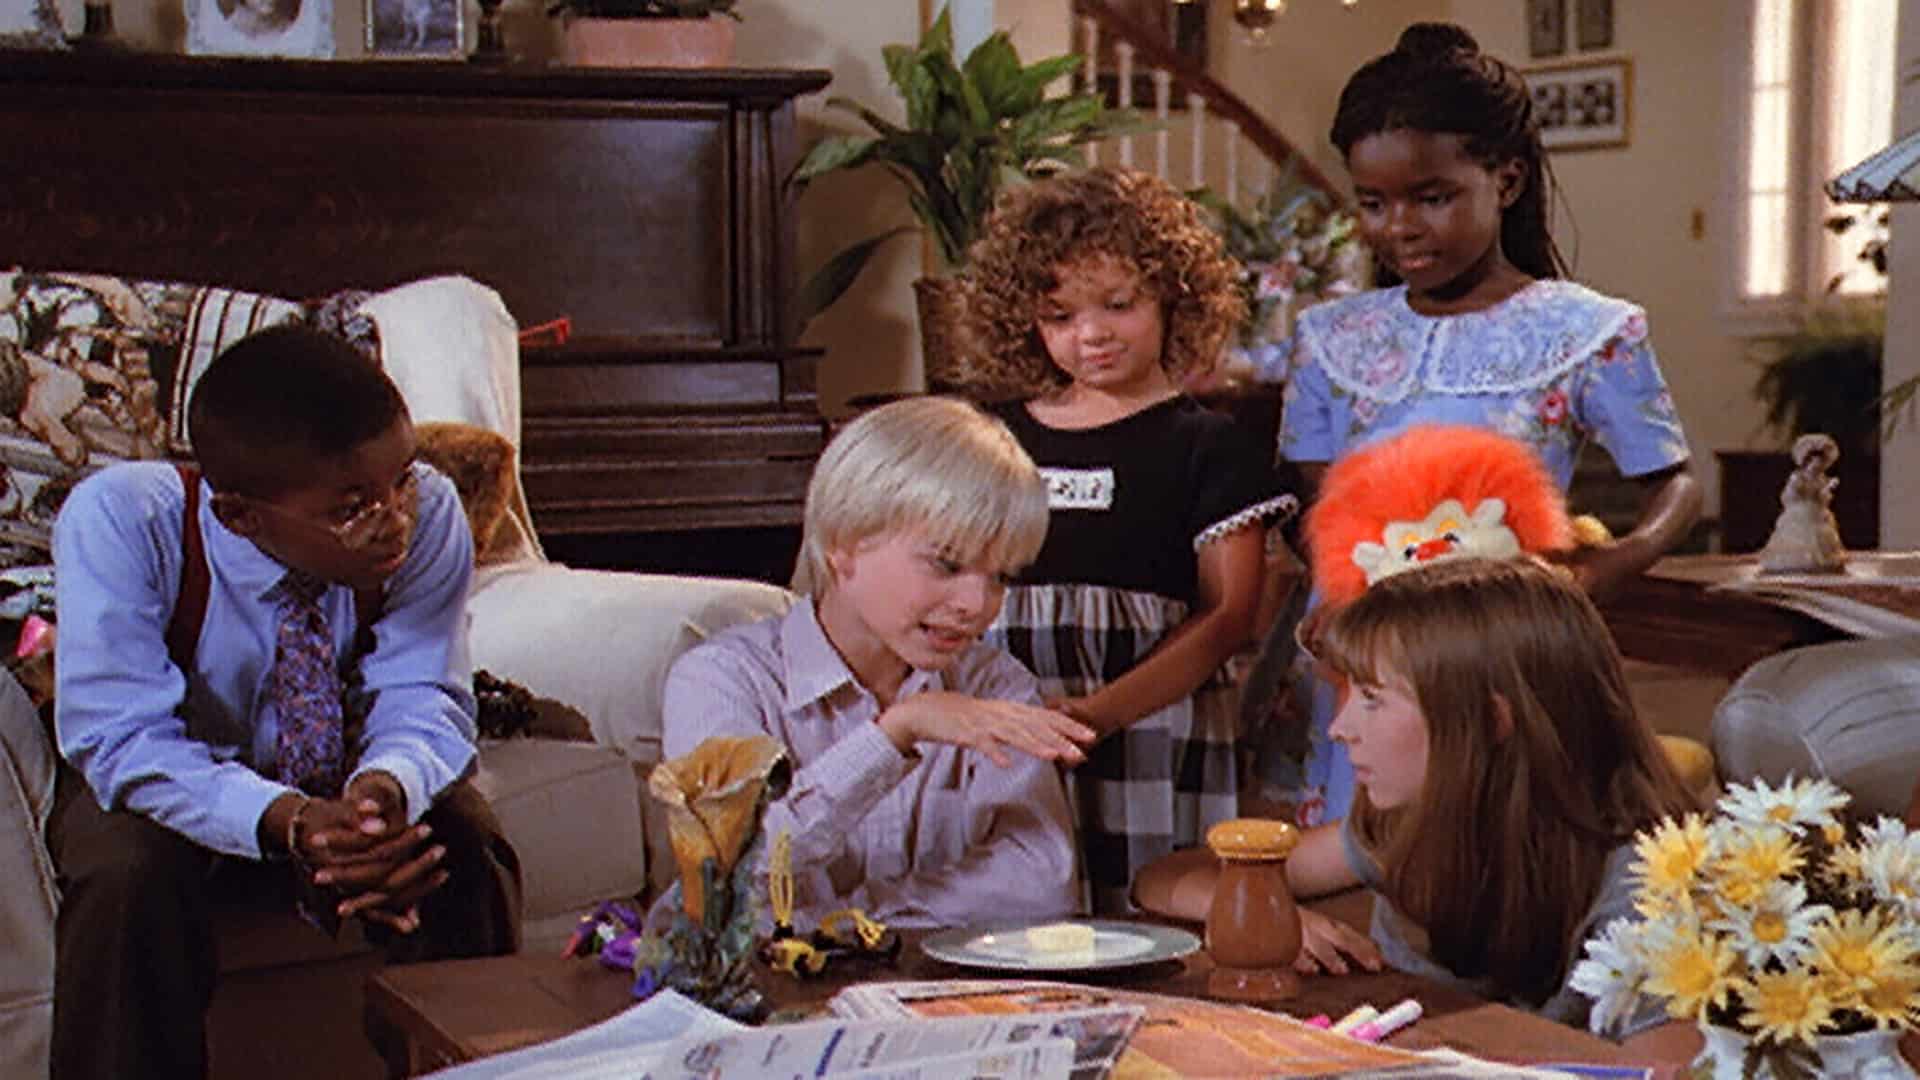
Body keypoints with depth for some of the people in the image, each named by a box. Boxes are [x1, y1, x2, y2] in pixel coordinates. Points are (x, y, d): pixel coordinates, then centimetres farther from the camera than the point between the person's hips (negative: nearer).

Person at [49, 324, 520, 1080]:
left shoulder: (428, 512, -26)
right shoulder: (117, 519, -32)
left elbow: (423, 699, -21)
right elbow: (123, 737, -34)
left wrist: (386, 786, -46)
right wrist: (285, 820, -50)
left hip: (338, 775, 2)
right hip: (176, 782, -2)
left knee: (465, 849, -24)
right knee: (126, 870, -32)